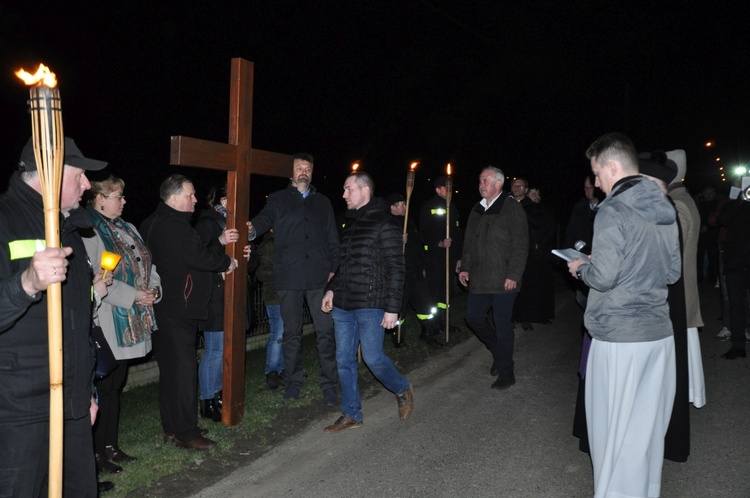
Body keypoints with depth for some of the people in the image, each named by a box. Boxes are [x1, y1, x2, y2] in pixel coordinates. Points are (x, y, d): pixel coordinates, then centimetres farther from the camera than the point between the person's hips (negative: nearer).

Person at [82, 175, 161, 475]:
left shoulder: (126, 229, 14)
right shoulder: (88, 232, -13)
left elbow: (145, 264, 17)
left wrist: (153, 287, -1)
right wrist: (132, 295, -21)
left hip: (131, 324, 8)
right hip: (106, 325, -8)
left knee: (116, 385, 16)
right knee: (103, 387, 1)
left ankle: (111, 445, 28)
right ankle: (98, 453, 15)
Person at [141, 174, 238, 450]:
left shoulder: (159, 222, 16)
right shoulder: (170, 225, -17)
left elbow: (191, 249, 20)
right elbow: (197, 258, -22)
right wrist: (227, 262, -6)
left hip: (168, 310, 11)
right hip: (177, 310, -11)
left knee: (171, 370, 16)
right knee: (183, 371, -4)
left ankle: (172, 428, 26)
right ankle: (186, 433, 5)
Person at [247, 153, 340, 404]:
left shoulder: (323, 202, 16)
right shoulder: (278, 199, 11)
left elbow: (332, 238, 15)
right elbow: (265, 218, -7)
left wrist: (333, 268, 5)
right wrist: (253, 228, -30)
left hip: (319, 276, 1)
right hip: (288, 277, -1)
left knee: (325, 331, -1)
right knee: (291, 332, 10)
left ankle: (329, 384, 10)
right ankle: (293, 381, 24)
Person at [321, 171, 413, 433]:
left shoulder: (385, 224, -8)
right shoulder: (350, 223, 15)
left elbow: (396, 268, -11)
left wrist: (392, 308, -15)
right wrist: (331, 289, 9)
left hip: (370, 305, -7)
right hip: (343, 304, 7)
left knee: (372, 358, -3)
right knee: (344, 360, 8)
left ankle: (402, 389, 25)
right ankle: (351, 414, 21)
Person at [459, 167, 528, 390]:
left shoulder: (512, 208, -7)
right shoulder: (477, 210, 14)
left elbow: (520, 245, -11)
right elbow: (469, 242, 20)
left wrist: (513, 275, -16)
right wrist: (465, 267, 12)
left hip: (503, 279, -7)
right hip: (479, 278, 7)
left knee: (502, 324, 0)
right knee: (473, 317, 9)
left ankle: (506, 372, 14)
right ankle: (499, 351, 33)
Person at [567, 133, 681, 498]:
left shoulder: (613, 211, -14)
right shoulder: (665, 209, 9)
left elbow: (603, 276, -18)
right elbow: (673, 271, 14)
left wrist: (581, 268, 2)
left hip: (619, 336, -7)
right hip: (659, 332, 7)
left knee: (614, 429, 6)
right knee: (648, 426, 17)